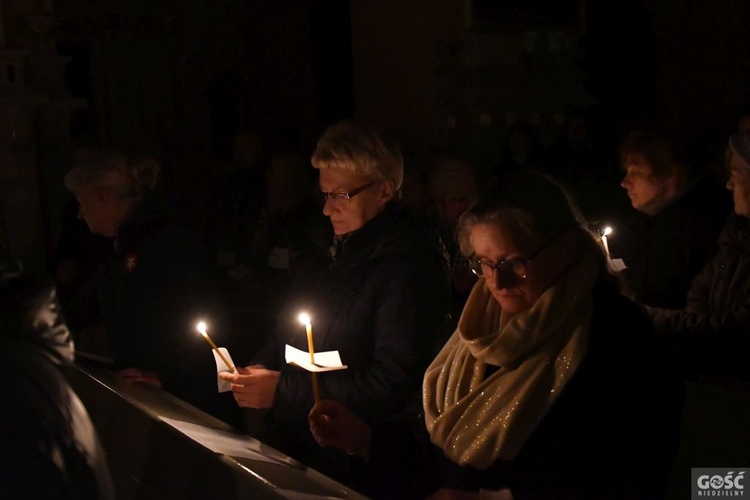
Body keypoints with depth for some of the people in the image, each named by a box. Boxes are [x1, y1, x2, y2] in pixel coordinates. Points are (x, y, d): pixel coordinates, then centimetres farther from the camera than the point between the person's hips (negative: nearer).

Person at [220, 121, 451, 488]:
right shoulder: (327, 246, 11)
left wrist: (283, 389, -16)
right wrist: (259, 370, 0)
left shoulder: (411, 264, -14)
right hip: (284, 440, 6)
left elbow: (391, 384, -19)